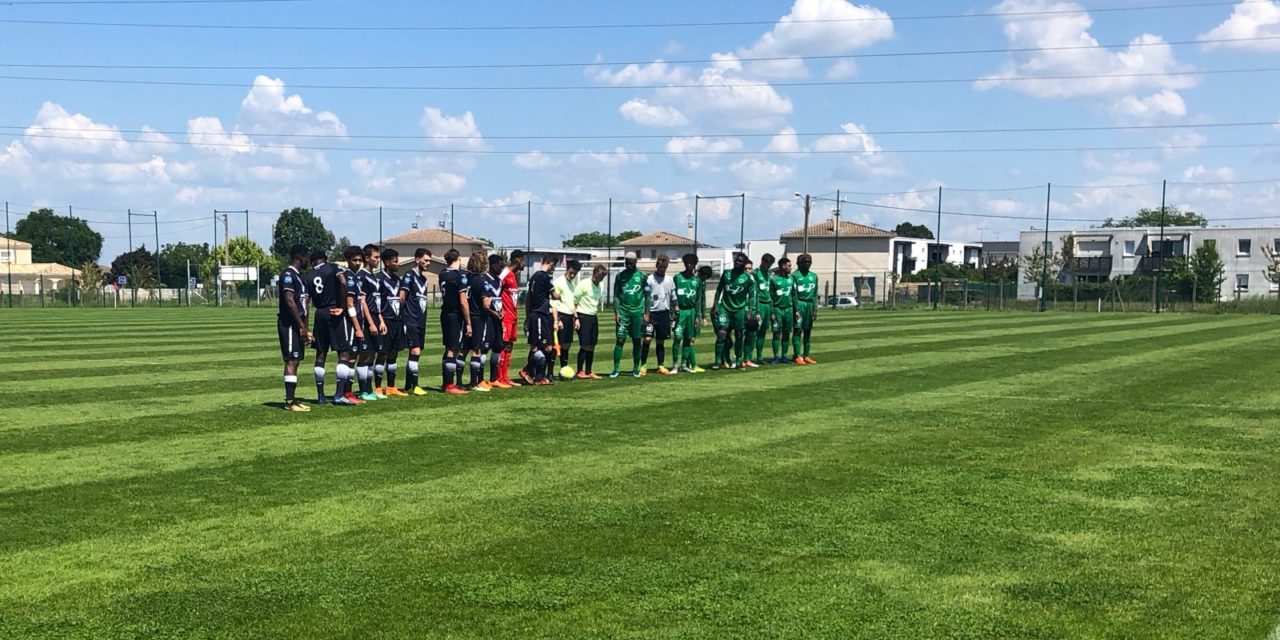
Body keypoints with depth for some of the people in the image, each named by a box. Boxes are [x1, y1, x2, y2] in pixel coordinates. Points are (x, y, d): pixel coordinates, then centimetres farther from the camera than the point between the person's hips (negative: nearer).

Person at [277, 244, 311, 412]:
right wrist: (301, 326, -20)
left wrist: (304, 328, 19)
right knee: (291, 361, -9)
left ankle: (292, 399, 13)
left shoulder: (297, 275, 18)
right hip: (289, 324, -10)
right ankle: (290, 401, -8)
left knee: (295, 361, 9)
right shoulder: (288, 274, -13)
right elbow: (290, 302, -20)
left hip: (297, 325, 10)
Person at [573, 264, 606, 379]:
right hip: (583, 317, -7)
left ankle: (589, 372, 14)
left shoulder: (601, 287, 9)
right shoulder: (583, 284, -11)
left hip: (593, 317, 7)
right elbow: (574, 301, -10)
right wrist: (576, 318, -14)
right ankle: (580, 372, 3)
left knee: (592, 346, 7)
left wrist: (596, 313, 14)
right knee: (585, 346, -6)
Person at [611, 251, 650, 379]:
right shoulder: (620, 276, 5)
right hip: (623, 311, 0)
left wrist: (646, 313, 0)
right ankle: (616, 369, -3)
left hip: (637, 312, 0)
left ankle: (636, 369, 13)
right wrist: (616, 312, -3)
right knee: (620, 340, -5)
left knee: (637, 341, 4)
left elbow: (647, 296, 5)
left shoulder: (642, 276, 3)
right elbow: (616, 295, 6)